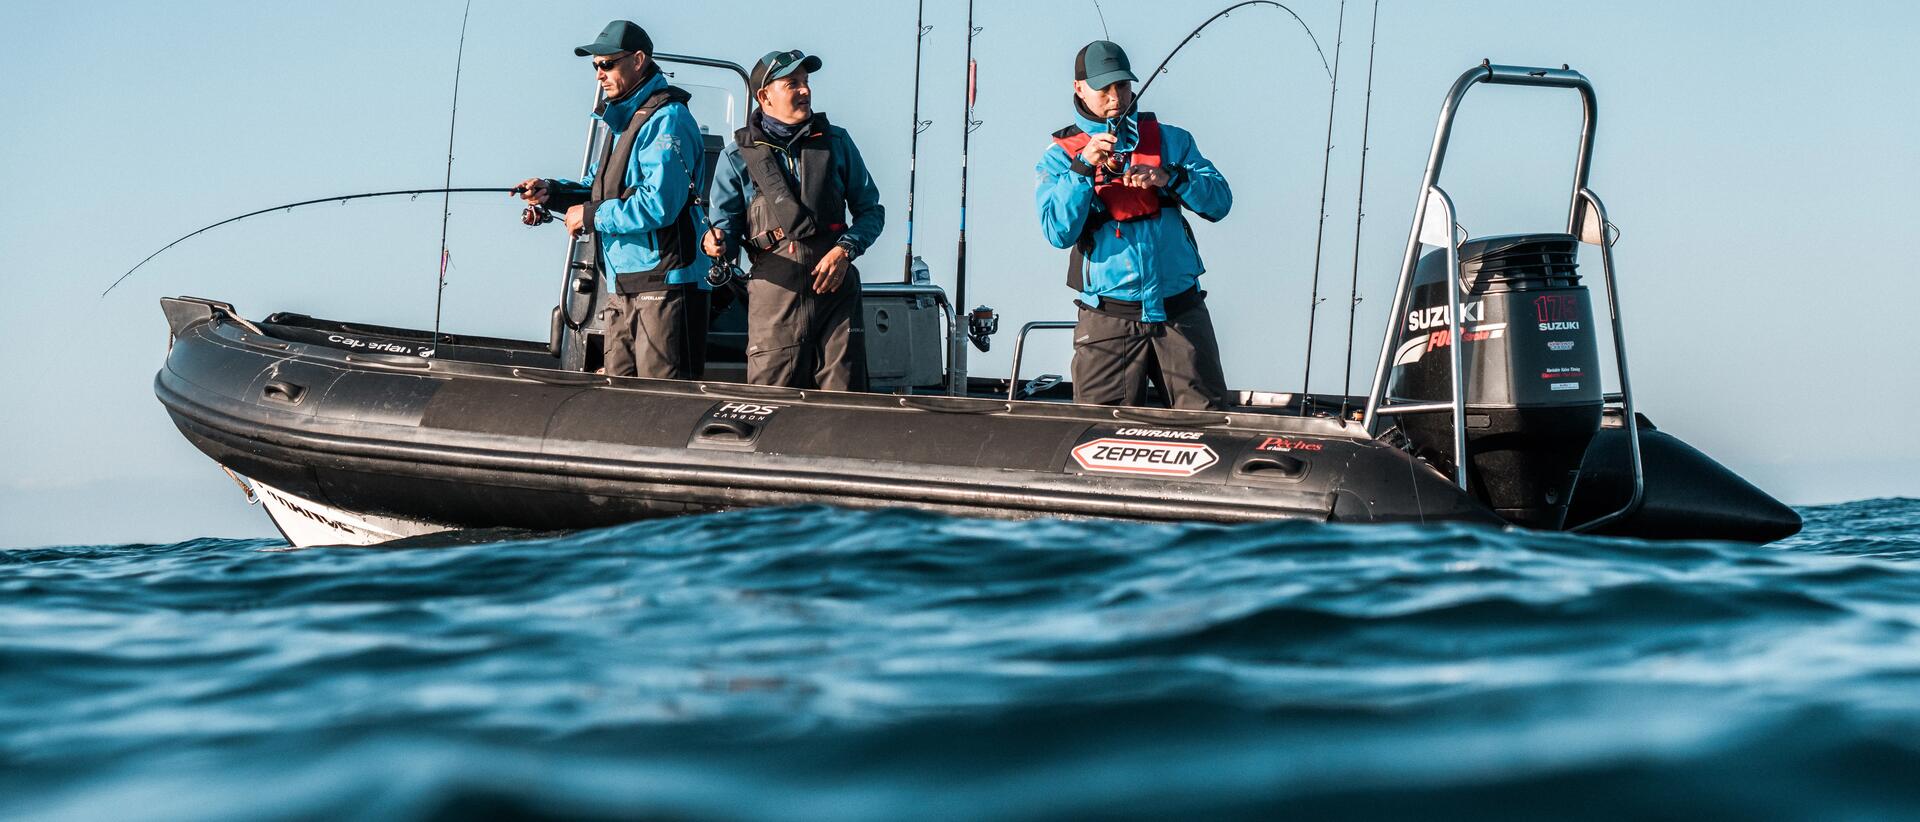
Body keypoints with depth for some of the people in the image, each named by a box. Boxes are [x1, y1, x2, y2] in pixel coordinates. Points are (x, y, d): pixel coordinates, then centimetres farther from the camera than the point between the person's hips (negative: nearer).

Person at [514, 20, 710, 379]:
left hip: (664, 282, -10)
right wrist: (553, 192, 6)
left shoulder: (666, 119, -12)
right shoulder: (622, 120, 19)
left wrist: (590, 216, -11)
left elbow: (659, 205, -22)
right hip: (621, 284, 10)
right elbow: (601, 188, 25)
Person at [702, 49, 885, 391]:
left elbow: (871, 210, 16)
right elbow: (727, 225, 11)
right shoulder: (737, 157, 9)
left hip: (835, 287, 1)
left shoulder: (836, 142, 13)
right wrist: (717, 242, -13)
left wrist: (845, 250, -3)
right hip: (774, 291, -1)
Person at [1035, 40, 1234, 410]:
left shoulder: (1170, 139, 12)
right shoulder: (1060, 156, 6)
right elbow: (1058, 232, -9)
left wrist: (1170, 177, -12)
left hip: (1180, 310, 2)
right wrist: (1084, 166, -18)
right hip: (1108, 319, -2)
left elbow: (1219, 202, 4)